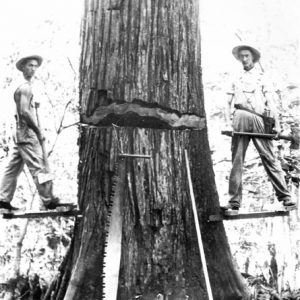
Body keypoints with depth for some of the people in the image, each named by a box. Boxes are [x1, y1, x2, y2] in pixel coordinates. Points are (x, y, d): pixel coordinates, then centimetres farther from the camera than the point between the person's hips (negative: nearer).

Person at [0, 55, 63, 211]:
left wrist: (36, 130, 15)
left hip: (20, 134, 10)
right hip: (27, 134, -10)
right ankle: (49, 201, -3)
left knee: (13, 168, 10)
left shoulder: (24, 87, 19)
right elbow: (24, 112, -21)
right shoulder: (25, 88, -12)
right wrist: (38, 132, -16)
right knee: (38, 168, -7)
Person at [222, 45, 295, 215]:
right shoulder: (237, 80, 25)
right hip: (240, 118, 2)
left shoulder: (262, 78, 19)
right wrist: (229, 123, 1)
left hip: (258, 119, -1)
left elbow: (270, 102, 10)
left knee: (269, 158, -8)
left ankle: (284, 196, -8)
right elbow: (230, 104, 17)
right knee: (237, 161, -4)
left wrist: (276, 124, -2)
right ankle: (234, 203, -5)